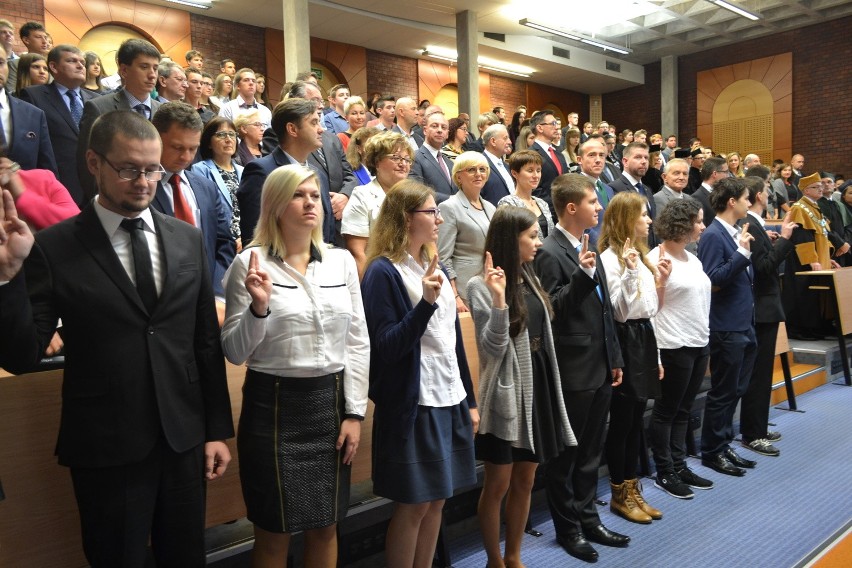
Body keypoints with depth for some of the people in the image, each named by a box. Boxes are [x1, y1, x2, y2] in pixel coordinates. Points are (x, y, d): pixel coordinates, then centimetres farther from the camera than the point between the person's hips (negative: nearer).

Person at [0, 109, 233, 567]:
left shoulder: (188, 240, 2)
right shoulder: (55, 247, -8)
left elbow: (207, 342, 5)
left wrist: (217, 429, 6)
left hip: (185, 439, 3)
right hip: (106, 448, -3)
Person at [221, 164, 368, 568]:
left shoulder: (342, 261, 3)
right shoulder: (249, 263, -7)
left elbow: (357, 342, 5)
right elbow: (235, 352, -7)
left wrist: (354, 413, 1)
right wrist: (259, 307, -24)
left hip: (331, 401, 3)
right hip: (274, 405, -3)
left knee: (326, 526, 16)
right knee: (275, 532, 11)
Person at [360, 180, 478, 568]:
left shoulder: (434, 267, 11)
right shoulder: (383, 272, -11)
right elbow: (388, 348, -17)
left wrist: (469, 400, 15)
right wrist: (426, 302, -28)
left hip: (449, 400, 7)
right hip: (413, 404, -7)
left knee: (437, 500, 14)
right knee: (413, 504, 4)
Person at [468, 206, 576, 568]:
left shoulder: (529, 279, 9)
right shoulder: (482, 285, -13)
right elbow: (493, 348, -19)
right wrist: (499, 299, -29)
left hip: (538, 387, 7)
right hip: (507, 392, -7)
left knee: (525, 481, 16)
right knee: (498, 484, 7)